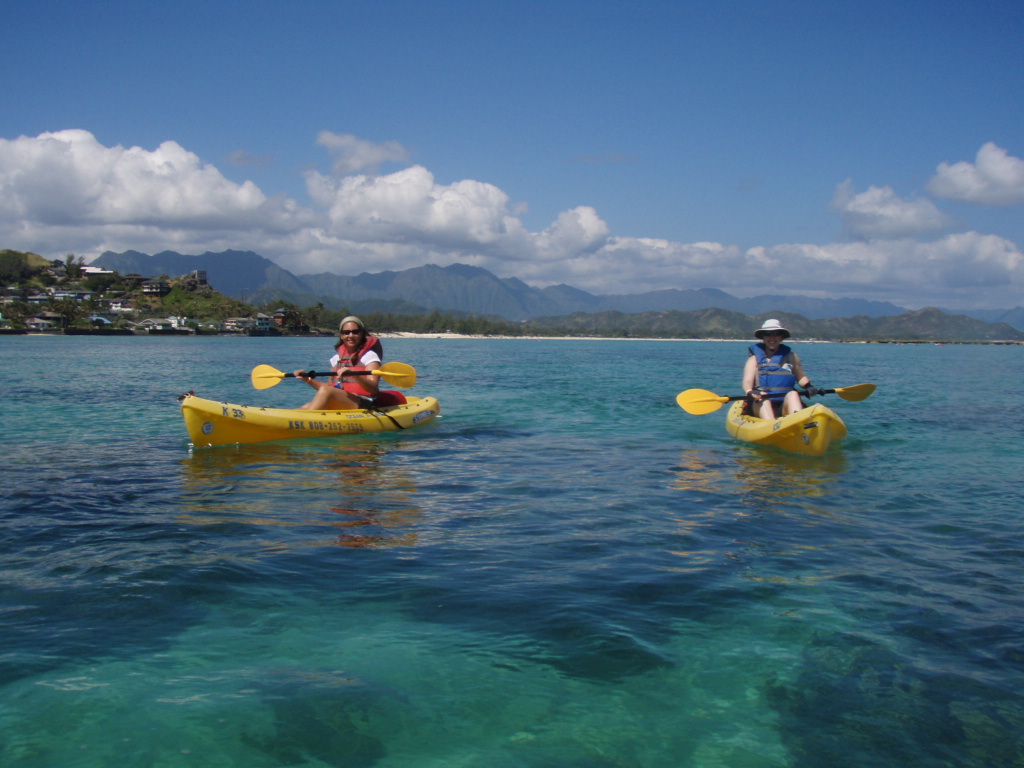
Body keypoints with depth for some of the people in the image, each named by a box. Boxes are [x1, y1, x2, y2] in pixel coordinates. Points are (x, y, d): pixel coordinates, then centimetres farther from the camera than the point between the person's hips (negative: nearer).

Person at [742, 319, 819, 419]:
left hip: (786, 406, 1)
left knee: (793, 394, -30)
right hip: (761, 406, -1)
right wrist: (750, 392, -26)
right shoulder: (754, 359, 11)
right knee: (763, 400, -34)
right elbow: (747, 381, -2)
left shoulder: (791, 357, 18)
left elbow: (801, 377, 26)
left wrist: (808, 386, 2)